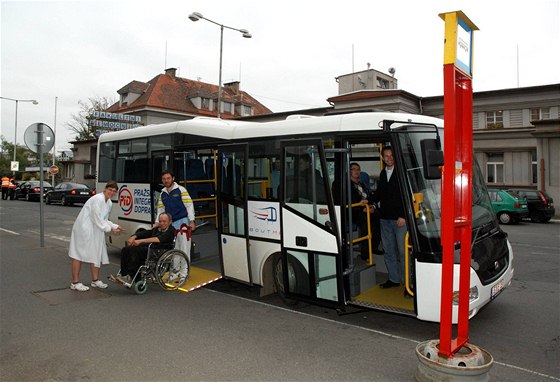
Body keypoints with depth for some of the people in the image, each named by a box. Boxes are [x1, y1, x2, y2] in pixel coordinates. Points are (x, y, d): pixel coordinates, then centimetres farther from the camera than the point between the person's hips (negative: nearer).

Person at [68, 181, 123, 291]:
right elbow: (97, 219, -20)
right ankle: (75, 283, 6)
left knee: (96, 254, 13)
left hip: (96, 231, 10)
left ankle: (95, 280, 24)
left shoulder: (109, 203, 9)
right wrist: (109, 229, -14)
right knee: (79, 254, -1)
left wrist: (115, 226, 3)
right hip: (84, 229, -9)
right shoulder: (98, 199, -19)